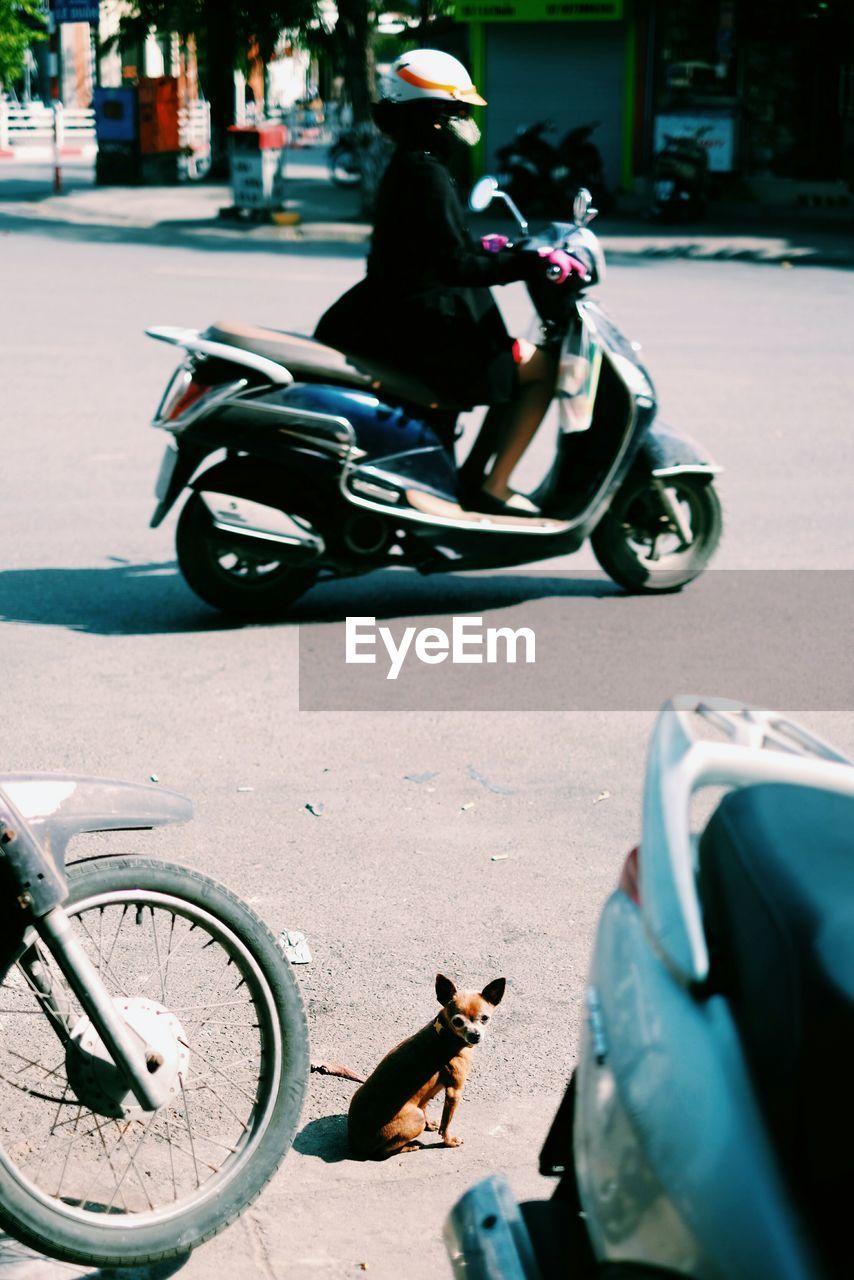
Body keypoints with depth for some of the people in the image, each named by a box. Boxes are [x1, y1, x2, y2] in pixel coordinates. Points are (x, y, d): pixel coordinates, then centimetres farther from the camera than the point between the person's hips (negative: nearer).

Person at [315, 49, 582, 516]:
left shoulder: (404, 167, 13)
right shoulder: (427, 176, -18)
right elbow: (454, 266, -27)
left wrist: (482, 247, 32)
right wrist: (533, 262, -26)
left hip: (400, 320, 10)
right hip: (426, 331, -10)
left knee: (516, 364, 24)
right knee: (544, 367, -5)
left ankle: (474, 473, 23)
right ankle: (492, 486, -6)